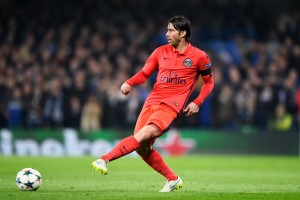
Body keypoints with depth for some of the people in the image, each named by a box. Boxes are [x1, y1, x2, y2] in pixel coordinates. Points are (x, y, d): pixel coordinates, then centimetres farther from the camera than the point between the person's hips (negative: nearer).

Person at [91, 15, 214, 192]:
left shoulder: (199, 56, 3)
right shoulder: (161, 52, 13)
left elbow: (209, 81, 13)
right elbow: (144, 73, 14)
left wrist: (197, 103, 0)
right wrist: (129, 83, -7)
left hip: (172, 105, -5)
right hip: (152, 102, 5)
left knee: (144, 134, -27)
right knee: (142, 147, -4)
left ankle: (105, 160, -32)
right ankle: (173, 179, 13)